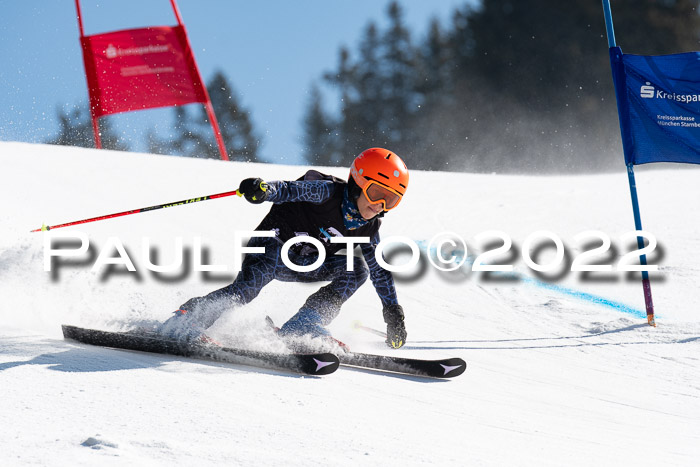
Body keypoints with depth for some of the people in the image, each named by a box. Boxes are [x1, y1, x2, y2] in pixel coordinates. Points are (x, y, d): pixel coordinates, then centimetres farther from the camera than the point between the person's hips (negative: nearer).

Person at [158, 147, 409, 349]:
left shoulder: (368, 227, 1)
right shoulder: (329, 192, -18)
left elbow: (379, 269, 11)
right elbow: (295, 190, -30)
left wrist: (392, 311, 9)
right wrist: (265, 189, -52)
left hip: (304, 264, 7)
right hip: (274, 244, -7)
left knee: (357, 269, -12)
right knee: (249, 286, -33)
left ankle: (302, 325, -17)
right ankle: (185, 321, -30)